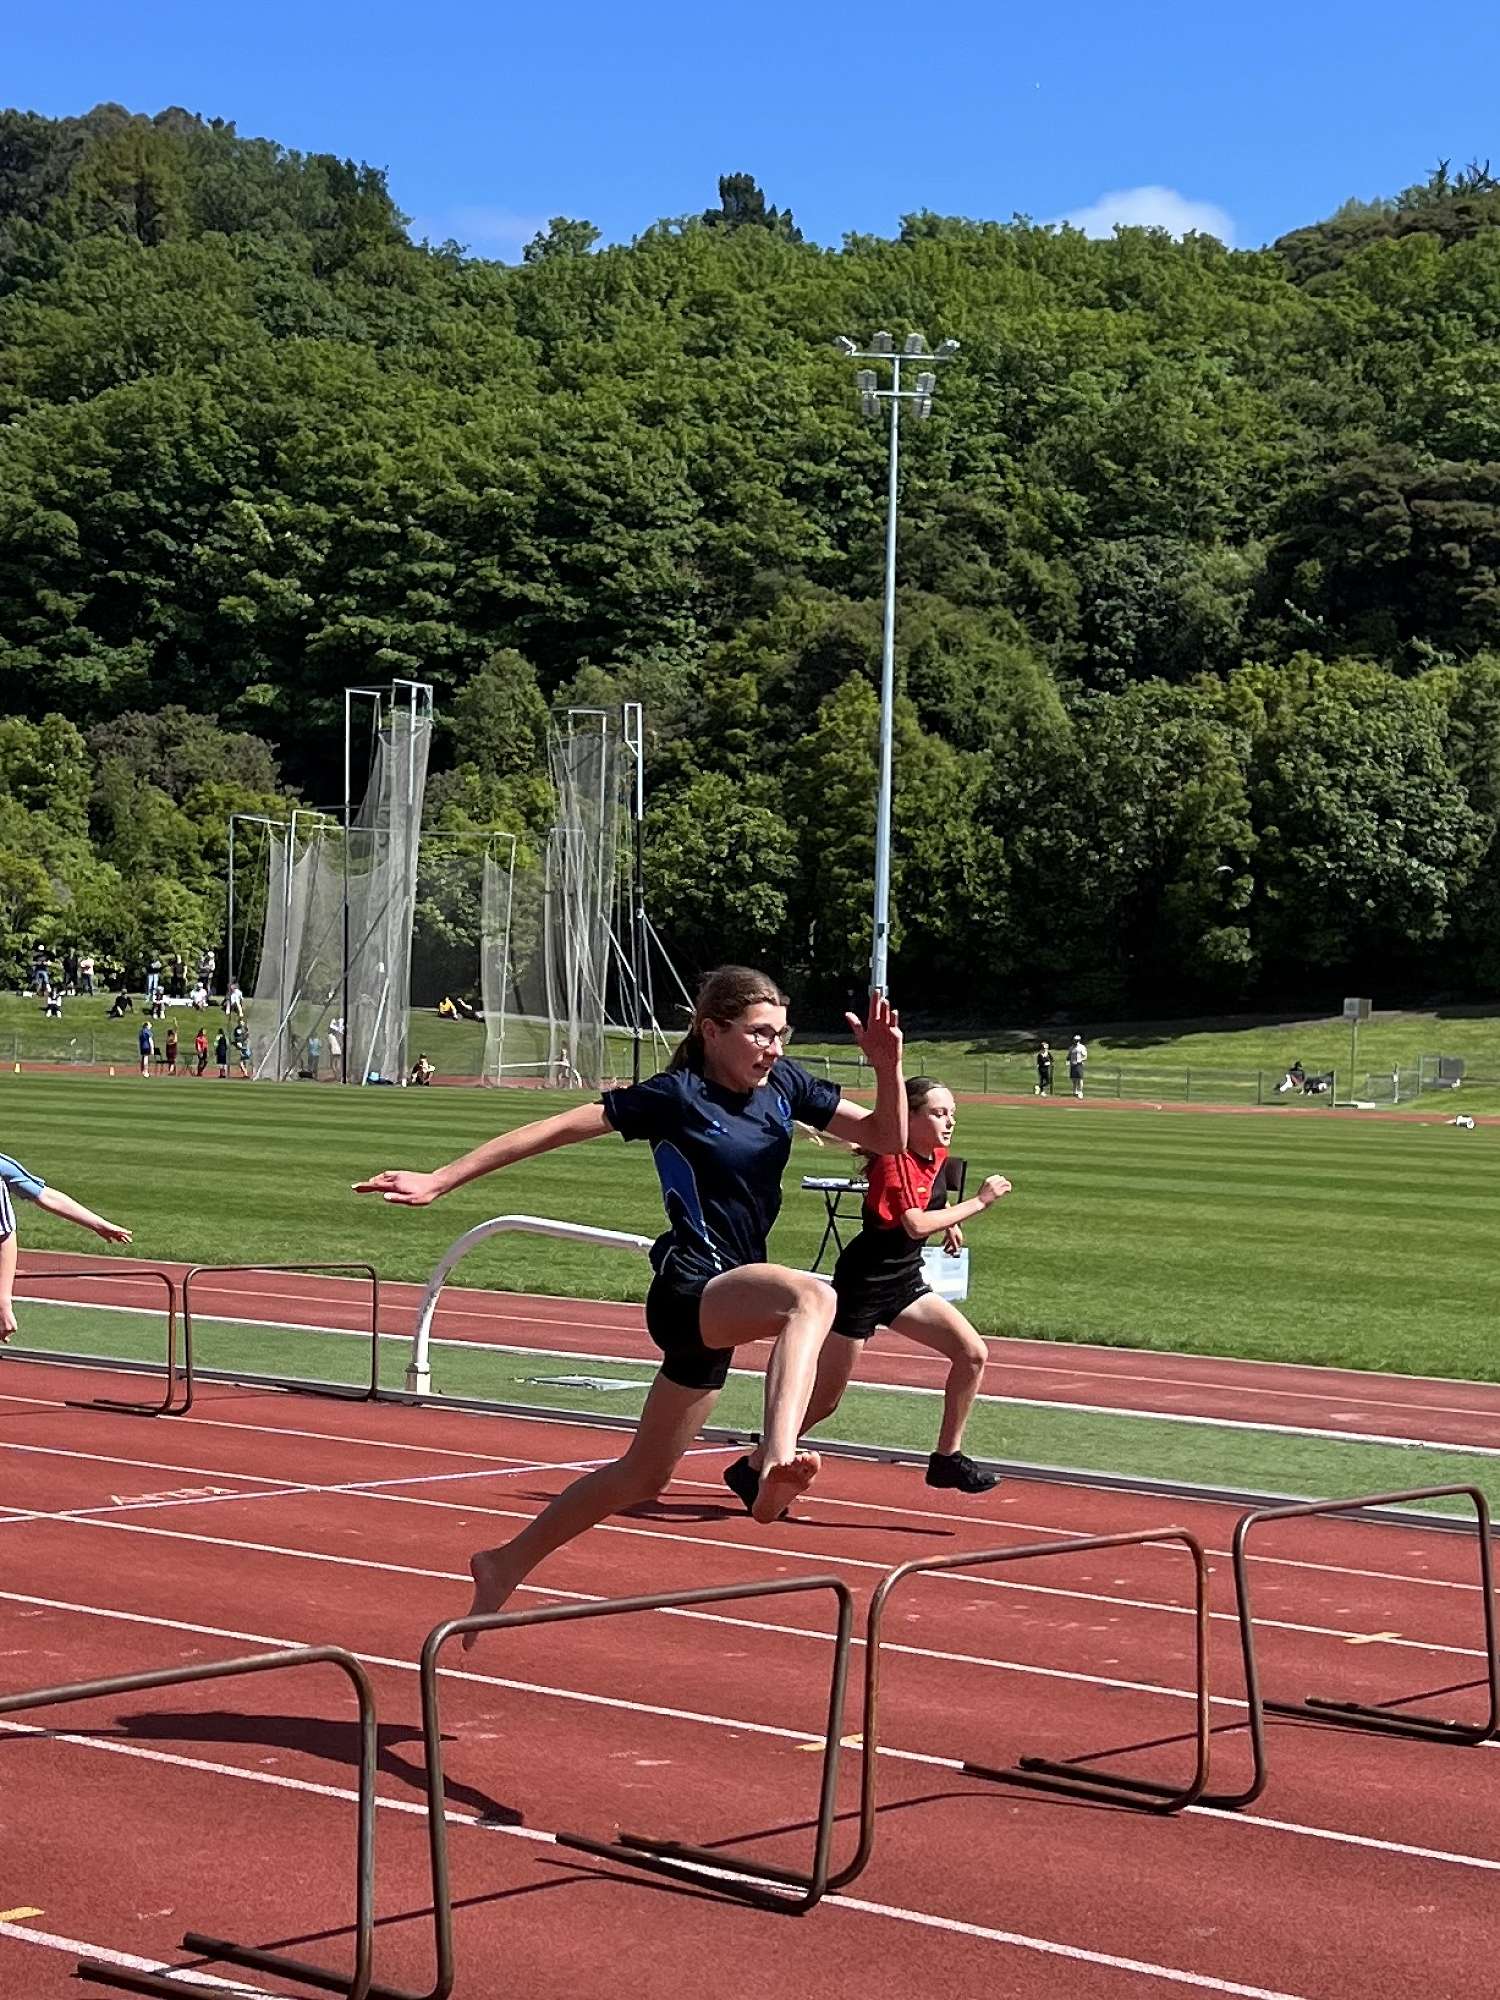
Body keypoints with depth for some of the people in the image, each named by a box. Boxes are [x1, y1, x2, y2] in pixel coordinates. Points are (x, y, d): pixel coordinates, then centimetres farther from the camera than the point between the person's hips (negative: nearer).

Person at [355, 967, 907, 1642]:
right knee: (812, 1296, -39)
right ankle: (777, 1469, -62)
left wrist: (887, 1066, -10)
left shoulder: (785, 1085, 8)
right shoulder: (675, 1097, -9)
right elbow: (557, 1128, -7)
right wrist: (442, 1180, -9)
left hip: (724, 1306, 8)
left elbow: (887, 1139, 10)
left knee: (641, 1477, 17)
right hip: (690, 1288, -8)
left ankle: (506, 1565, 34)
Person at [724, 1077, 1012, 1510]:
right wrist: (979, 1202, -27)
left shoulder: (937, 1157, 5)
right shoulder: (892, 1161, -20)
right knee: (825, 1399, 0)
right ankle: (752, 1469, 17)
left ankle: (947, 1458, 3)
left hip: (903, 1283, 8)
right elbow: (916, 1225, -32)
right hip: (863, 1284, -8)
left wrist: (949, 1222, 12)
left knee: (973, 1353, -7)